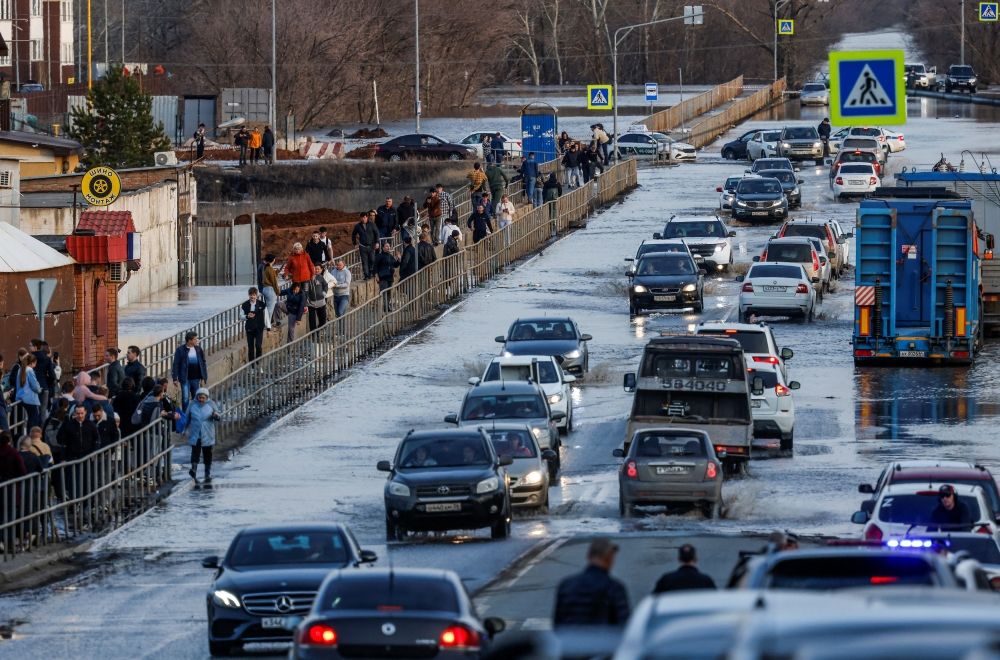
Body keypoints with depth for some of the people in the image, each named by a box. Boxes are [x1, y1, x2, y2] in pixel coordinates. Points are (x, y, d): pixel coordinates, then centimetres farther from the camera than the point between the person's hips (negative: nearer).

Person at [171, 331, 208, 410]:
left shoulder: (199, 350, 4)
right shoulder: (180, 350, -6)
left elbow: (203, 364, 10)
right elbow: (175, 365, -5)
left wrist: (203, 378, 5)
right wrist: (175, 379, -8)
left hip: (196, 379, 4)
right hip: (185, 379, -4)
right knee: (185, 398, -5)